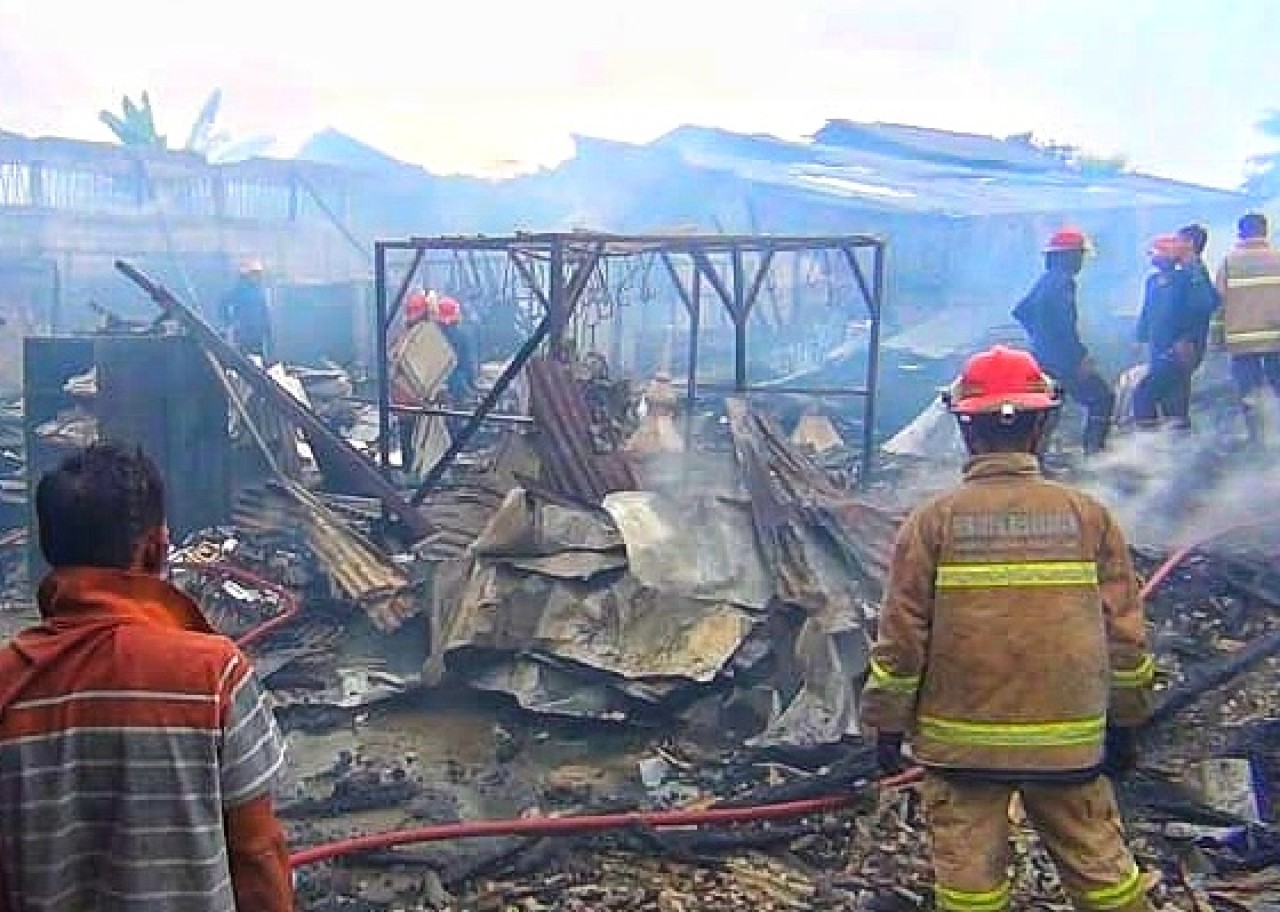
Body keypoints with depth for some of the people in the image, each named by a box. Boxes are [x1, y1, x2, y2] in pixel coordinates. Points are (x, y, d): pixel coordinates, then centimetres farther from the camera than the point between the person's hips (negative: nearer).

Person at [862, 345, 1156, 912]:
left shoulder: (934, 520, -8)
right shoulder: (1087, 516, -3)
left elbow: (901, 635, -7)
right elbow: (1125, 633, 2)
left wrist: (887, 725, 5)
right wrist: (1126, 722, 15)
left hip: (960, 741, -2)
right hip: (1069, 741, 2)